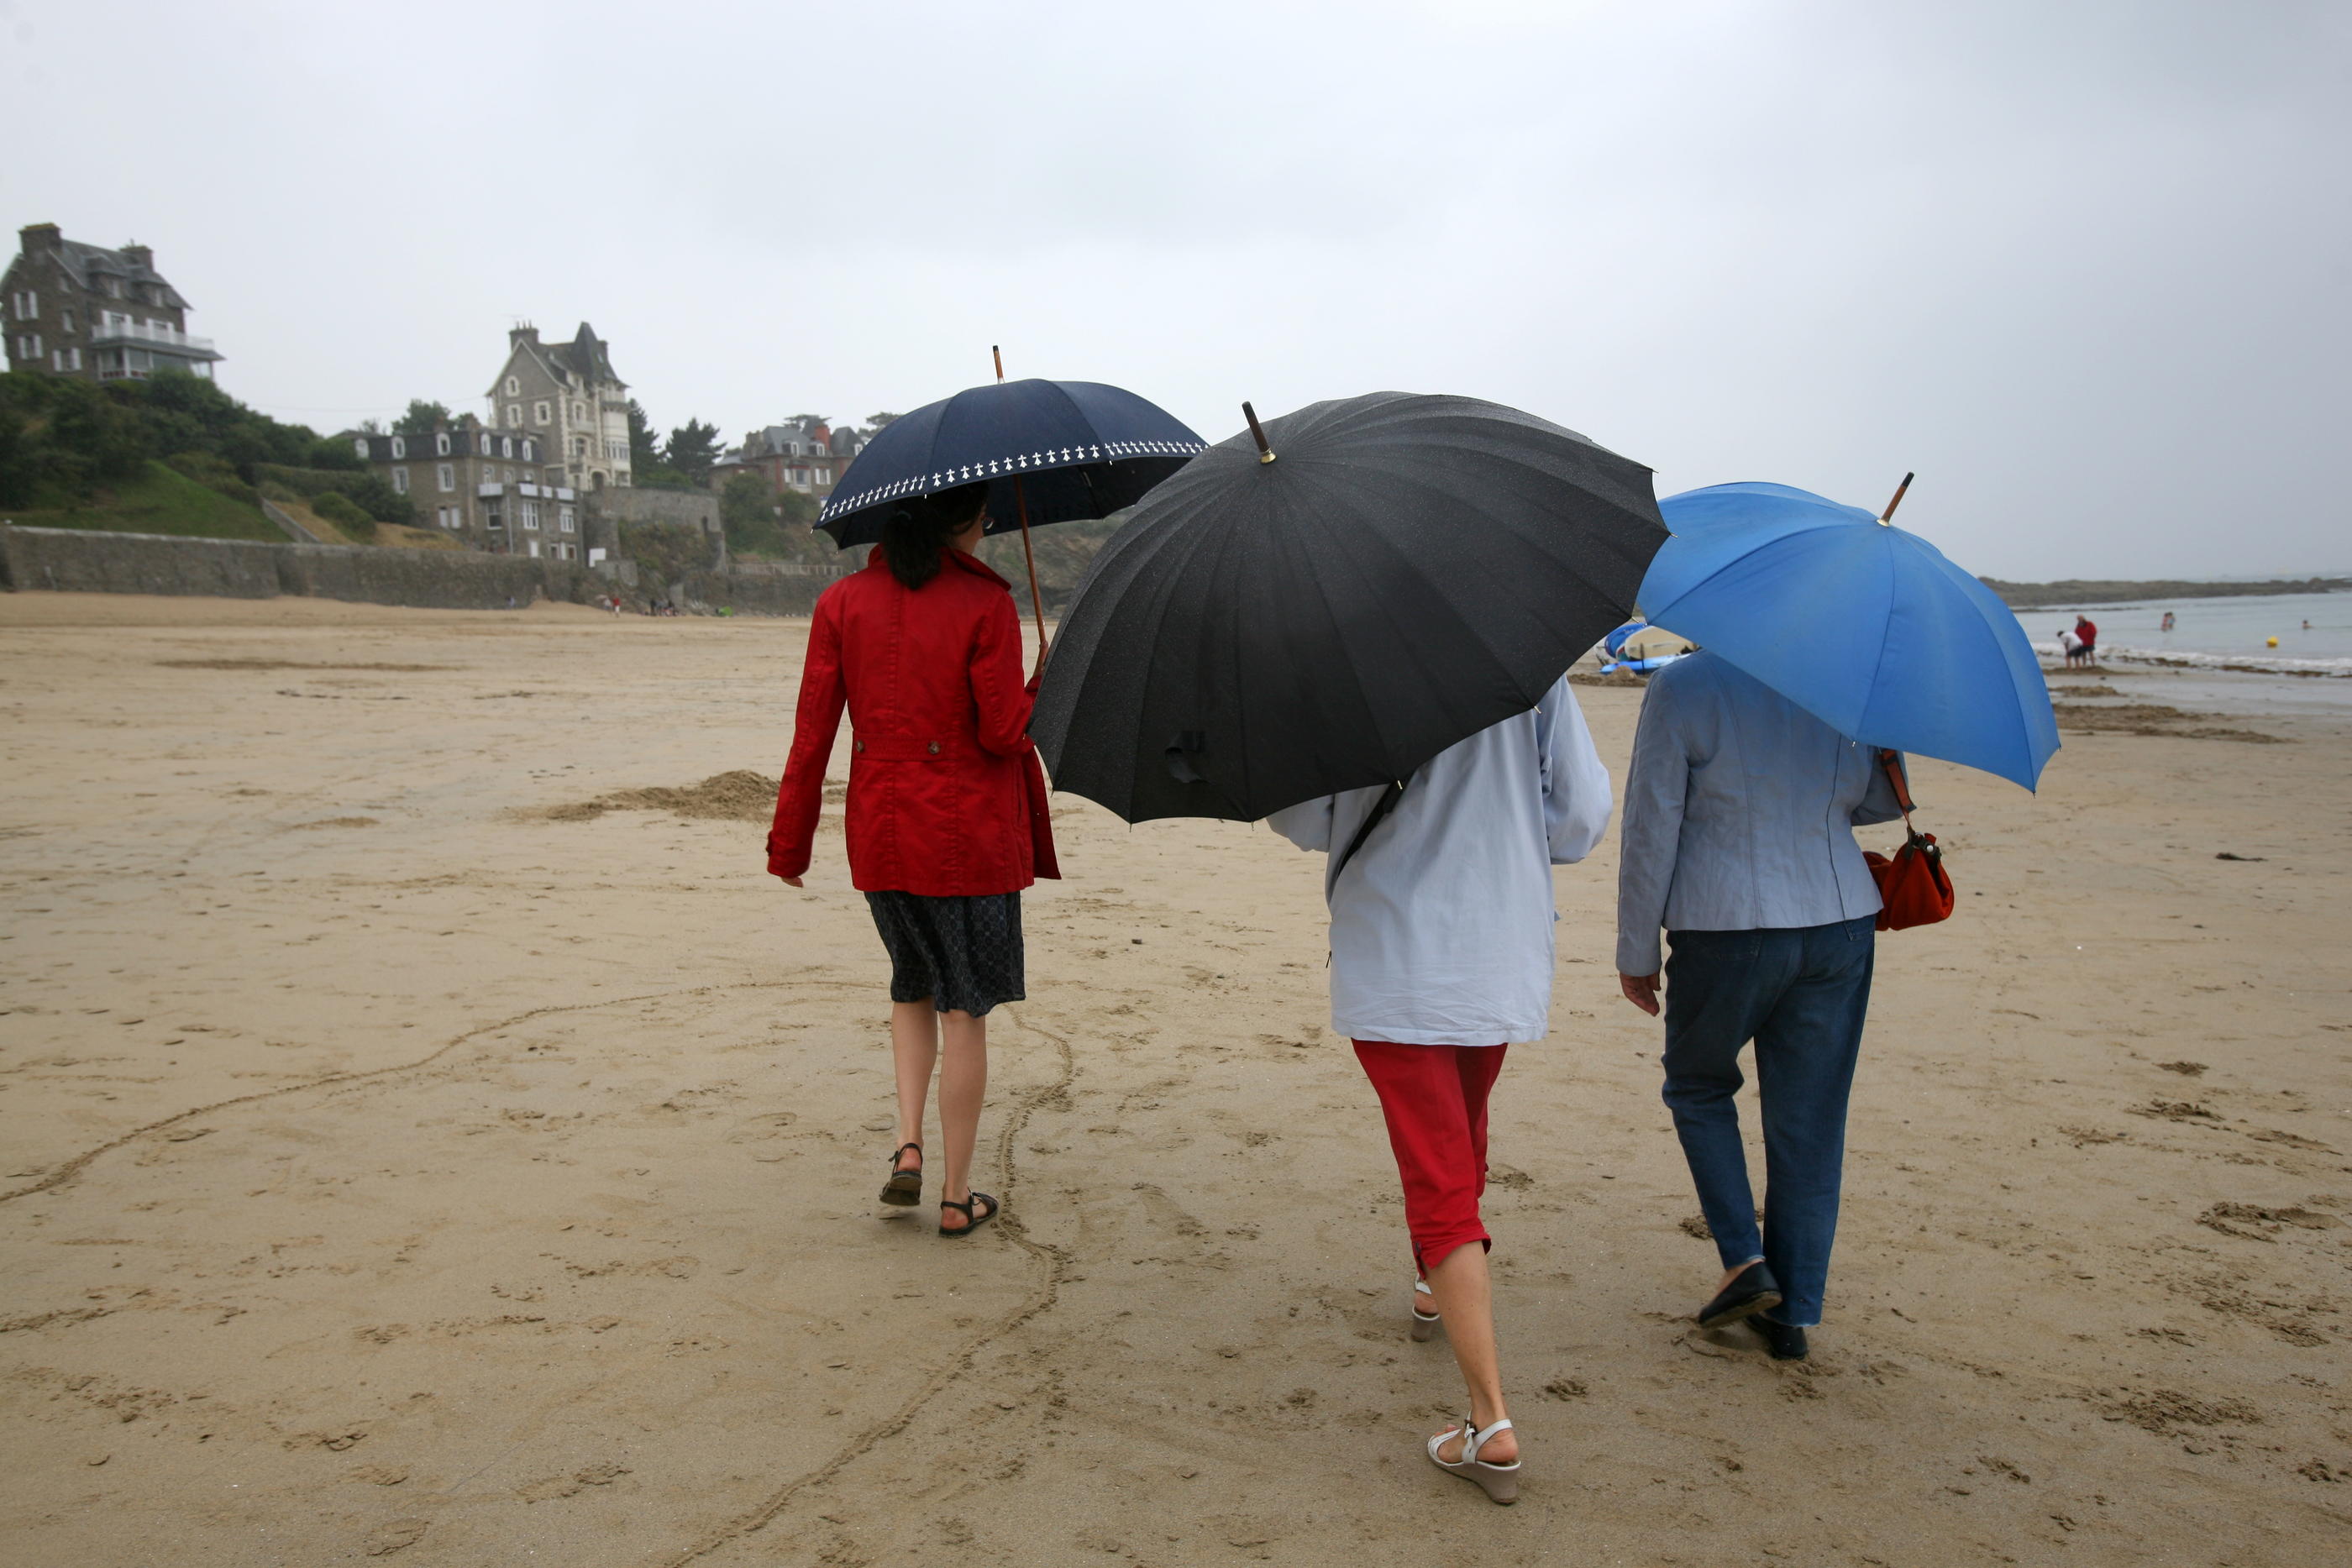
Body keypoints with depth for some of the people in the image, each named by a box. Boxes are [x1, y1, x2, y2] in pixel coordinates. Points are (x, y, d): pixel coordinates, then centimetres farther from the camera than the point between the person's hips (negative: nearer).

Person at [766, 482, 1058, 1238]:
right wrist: (1046, 692, 6)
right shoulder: (985, 604, -11)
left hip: (880, 835, 4)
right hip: (971, 839, -4)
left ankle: (908, 1146, 10)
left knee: (913, 987, 25)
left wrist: (789, 841, 6)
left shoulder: (842, 603, 1)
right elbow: (1003, 733, -14)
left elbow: (813, 732, 0)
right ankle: (957, 1196, 15)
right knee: (965, 1012, 7)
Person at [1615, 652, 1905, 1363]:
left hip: (1726, 931, -3)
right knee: (1810, 1121, 12)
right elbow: (1882, 802, 12)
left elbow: (1651, 829, -8)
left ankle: (1744, 1259, 9)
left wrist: (1636, 952, 1)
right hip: (1840, 927, 3)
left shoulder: (1683, 685, -10)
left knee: (1698, 1089, 21)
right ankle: (1792, 1312, 18)